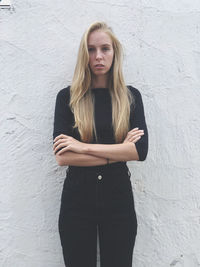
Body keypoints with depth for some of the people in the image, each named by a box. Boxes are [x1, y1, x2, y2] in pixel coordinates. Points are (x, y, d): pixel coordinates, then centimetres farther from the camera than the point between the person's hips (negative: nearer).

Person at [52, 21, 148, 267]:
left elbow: (140, 151, -12)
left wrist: (83, 147, -16)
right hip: (77, 198, 0)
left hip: (119, 198, 1)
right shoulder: (67, 97, -2)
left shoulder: (130, 96, 1)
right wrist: (119, 152, -12)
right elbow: (61, 157, -13)